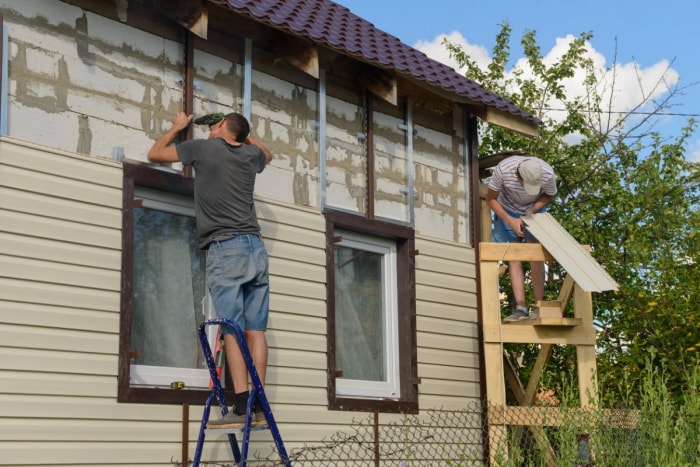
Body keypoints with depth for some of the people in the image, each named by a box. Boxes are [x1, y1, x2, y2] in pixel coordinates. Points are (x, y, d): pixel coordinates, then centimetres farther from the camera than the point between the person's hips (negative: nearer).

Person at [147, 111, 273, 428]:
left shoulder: (204, 147, 3)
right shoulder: (251, 154, 17)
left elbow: (154, 154, 14)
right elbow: (267, 154, 43)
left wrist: (177, 127, 28)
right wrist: (243, 133, 39)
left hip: (225, 248, -5)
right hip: (255, 248, 5)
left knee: (232, 331, -10)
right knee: (256, 330, 2)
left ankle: (241, 407, -16)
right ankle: (259, 407, 0)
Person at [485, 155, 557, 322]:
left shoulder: (548, 174, -31)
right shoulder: (503, 169, -35)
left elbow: (549, 195, -7)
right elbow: (491, 199, -19)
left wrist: (533, 209, -25)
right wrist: (510, 221, -29)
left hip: (534, 210, 0)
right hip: (508, 211, 0)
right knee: (513, 257, -8)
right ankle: (521, 308, -10)